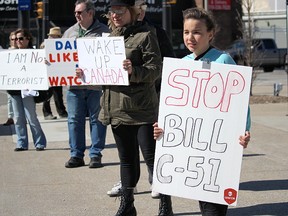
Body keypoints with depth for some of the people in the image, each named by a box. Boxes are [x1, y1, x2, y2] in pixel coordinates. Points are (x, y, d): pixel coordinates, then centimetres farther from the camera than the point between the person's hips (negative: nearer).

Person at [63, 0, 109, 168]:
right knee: (75, 120, 5)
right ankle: (76, 155, 13)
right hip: (74, 84, 4)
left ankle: (96, 155, 10)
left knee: (97, 120, 3)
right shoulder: (70, 32, 15)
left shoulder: (103, 32, 1)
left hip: (96, 85, -4)